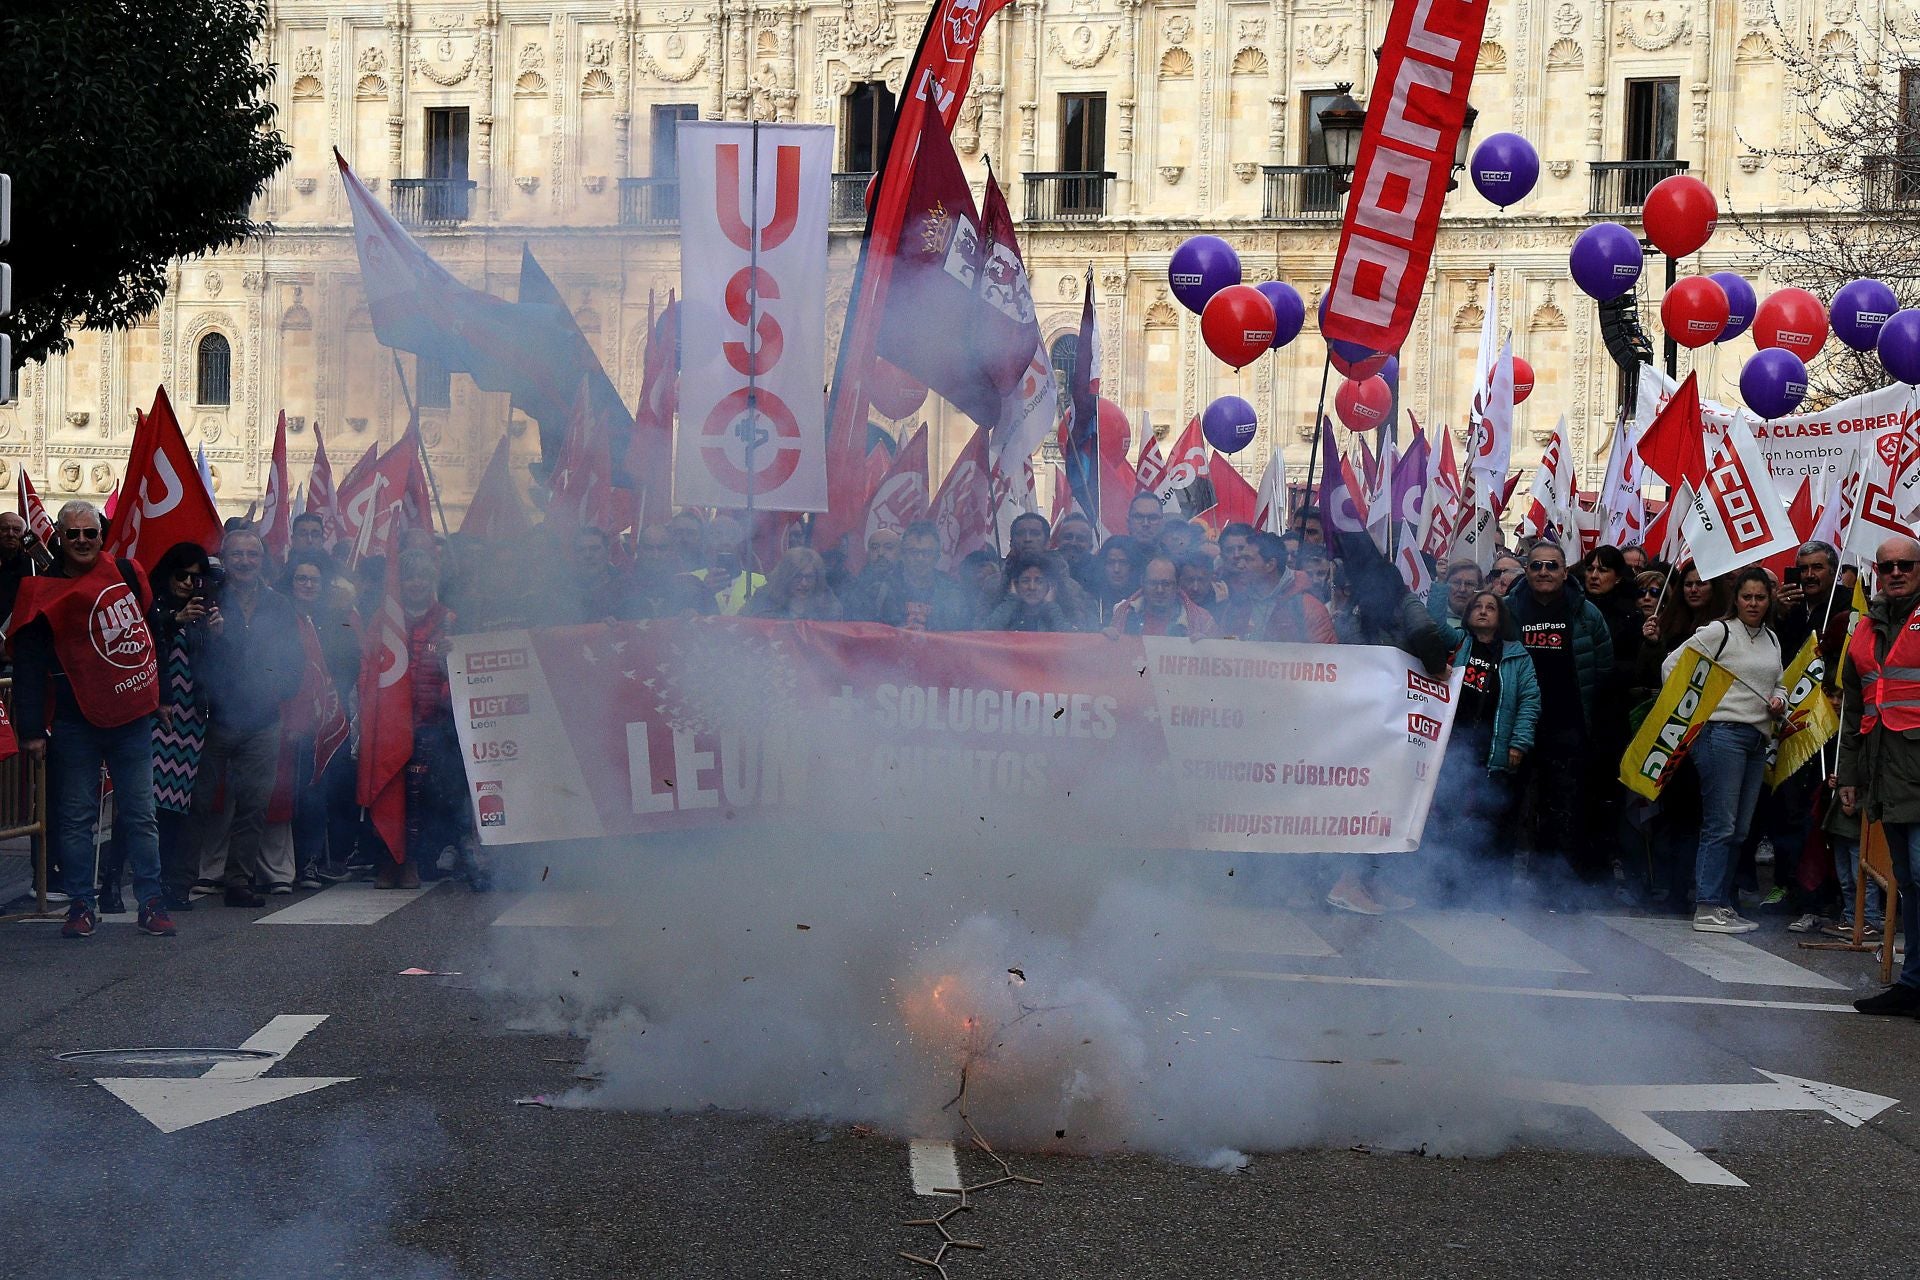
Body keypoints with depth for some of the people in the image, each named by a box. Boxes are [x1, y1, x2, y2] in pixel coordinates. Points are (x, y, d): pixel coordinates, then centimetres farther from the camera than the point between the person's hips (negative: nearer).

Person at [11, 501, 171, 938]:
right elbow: (27, 666, -3)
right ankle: (81, 905, 9)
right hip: (75, 722, -2)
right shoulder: (41, 592, -2)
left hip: (132, 717, 2)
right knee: (75, 816, 2)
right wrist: (31, 729, -9)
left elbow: (150, 620, 24)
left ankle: (152, 903, 8)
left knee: (140, 815, 4)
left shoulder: (125, 572, 6)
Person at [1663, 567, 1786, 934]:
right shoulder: (1719, 632, -4)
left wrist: (1779, 701, 7)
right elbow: (1672, 665, -5)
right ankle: (1707, 909, -11)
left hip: (1757, 739, 8)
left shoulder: (1771, 639, 18)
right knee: (1720, 826, -11)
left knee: (1738, 830, 9)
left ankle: (1722, 904, 14)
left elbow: (1779, 683, 30)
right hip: (1722, 734, -8)